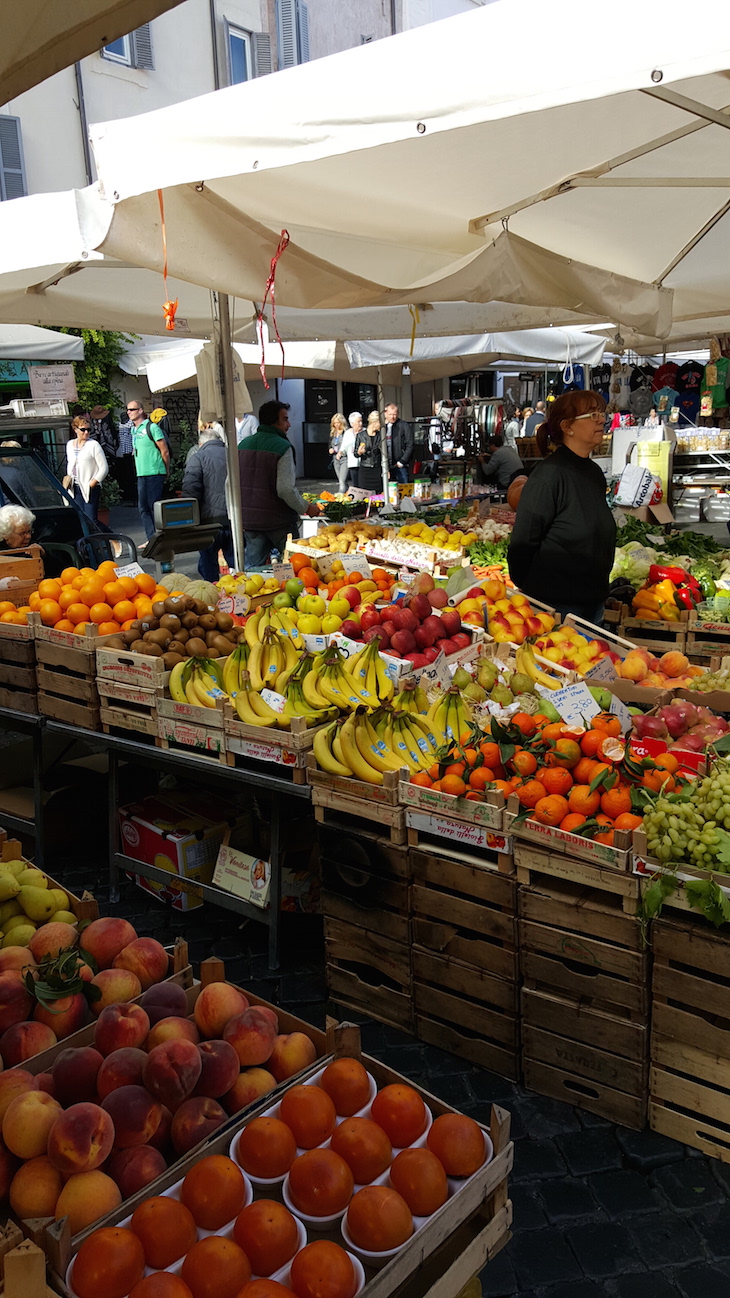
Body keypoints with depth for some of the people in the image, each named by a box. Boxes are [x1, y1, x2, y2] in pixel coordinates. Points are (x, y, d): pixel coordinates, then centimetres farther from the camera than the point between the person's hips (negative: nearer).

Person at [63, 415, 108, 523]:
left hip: (90, 489, -5)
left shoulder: (93, 445, -7)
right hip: (75, 488, 5)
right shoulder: (70, 444, 12)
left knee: (90, 519, -10)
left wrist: (92, 483, -12)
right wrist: (68, 478, 10)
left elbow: (104, 468, -9)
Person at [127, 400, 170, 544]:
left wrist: (166, 472, -2)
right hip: (141, 474, 8)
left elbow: (165, 451, -7)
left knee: (154, 506, -7)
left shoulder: (151, 427, -8)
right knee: (143, 508, 7)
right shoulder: (133, 430, 15)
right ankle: (151, 539, 13)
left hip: (154, 473, -8)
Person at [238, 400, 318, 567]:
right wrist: (306, 508, -7)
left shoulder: (243, 446, 7)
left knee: (252, 567, 10)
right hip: (278, 521, -6)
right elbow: (286, 489, -20)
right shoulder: (282, 447, -14)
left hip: (248, 520, 6)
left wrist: (238, 512, 24)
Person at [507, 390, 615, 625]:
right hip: (555, 604, -8)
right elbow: (523, 542, -16)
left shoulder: (594, 473, 10)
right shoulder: (548, 475, -16)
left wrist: (599, 586, 19)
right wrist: (526, 591, -12)